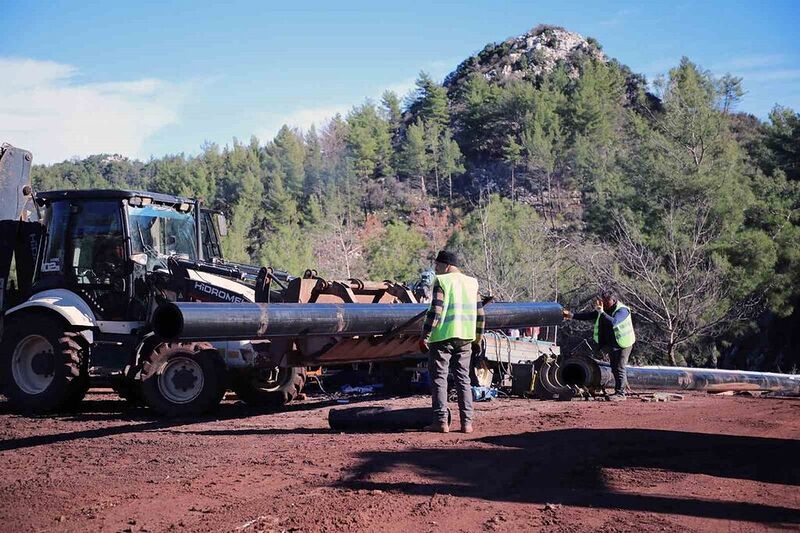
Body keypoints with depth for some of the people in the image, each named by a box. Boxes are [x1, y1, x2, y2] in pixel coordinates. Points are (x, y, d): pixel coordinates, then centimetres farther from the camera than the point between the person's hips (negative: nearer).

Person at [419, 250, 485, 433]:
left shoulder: (441, 282, -7)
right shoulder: (471, 283, 12)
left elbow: (435, 312, -15)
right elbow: (480, 314, 13)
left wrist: (424, 336, -11)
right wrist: (478, 336, 25)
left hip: (443, 337, -6)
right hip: (465, 338, 6)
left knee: (439, 377, 1)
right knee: (463, 378, 10)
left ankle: (441, 421, -2)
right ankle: (467, 422, 7)